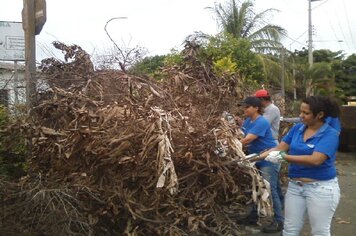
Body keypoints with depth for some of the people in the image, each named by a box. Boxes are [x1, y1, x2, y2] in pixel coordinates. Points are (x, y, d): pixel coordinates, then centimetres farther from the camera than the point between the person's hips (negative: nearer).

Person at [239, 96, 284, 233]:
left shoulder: (261, 122, -23)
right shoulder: (248, 121, 6)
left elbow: (247, 140, -30)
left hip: (268, 160, -9)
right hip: (257, 160, 9)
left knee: (270, 191, -5)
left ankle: (279, 222, 6)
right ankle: (254, 216, 29)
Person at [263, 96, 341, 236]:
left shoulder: (330, 134, -16)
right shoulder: (297, 128, 2)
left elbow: (315, 160, -29)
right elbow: (279, 148, 1)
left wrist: (283, 157, -31)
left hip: (321, 187, -5)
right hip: (295, 185, 6)